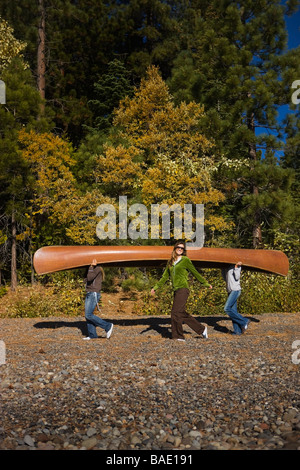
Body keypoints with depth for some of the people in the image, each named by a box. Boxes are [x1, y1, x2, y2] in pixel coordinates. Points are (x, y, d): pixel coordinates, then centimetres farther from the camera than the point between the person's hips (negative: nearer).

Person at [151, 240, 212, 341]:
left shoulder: (185, 260, -1)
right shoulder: (171, 262, 16)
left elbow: (195, 273, 7)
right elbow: (165, 276, 21)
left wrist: (206, 284, 12)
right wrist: (156, 287, 20)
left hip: (183, 289, -7)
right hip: (176, 290, 7)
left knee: (175, 313, -10)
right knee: (182, 313, 7)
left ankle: (177, 336, 2)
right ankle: (202, 329, 18)